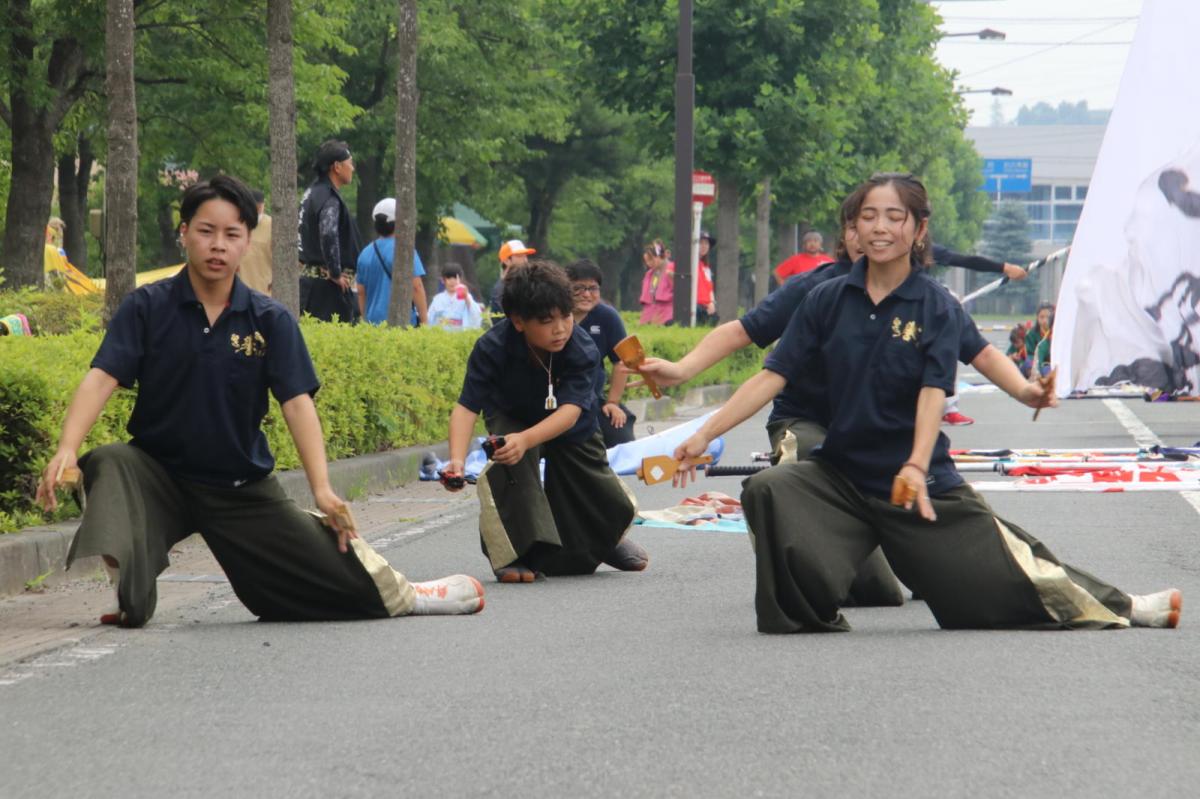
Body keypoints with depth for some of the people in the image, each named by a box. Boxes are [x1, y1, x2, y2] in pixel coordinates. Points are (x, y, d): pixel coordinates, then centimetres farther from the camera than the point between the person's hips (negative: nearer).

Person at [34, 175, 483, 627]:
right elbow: (102, 378, -16)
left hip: (243, 485, 1)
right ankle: (102, 583, -49)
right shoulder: (147, 308, -6)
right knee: (108, 465, -35)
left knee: (341, 571, 1)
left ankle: (398, 595, 32)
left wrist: (322, 489, -24)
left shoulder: (271, 321, -3)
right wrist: (66, 450, -34)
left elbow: (297, 402, -11)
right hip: (157, 469, -1)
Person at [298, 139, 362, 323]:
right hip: (326, 285, -10)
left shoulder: (311, 193, 15)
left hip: (307, 278, 10)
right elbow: (329, 236, -30)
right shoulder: (330, 200, -16)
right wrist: (336, 274, -20)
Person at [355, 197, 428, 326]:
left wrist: (366, 320, 27)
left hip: (374, 321, 6)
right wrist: (424, 320, -8)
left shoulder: (365, 253, 12)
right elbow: (416, 287, -11)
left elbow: (361, 292, 17)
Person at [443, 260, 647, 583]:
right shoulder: (492, 348, -35)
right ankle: (513, 555, -23)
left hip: (570, 428, 1)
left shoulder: (583, 350, -35)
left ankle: (607, 541, 41)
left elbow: (570, 410, -44)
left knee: (615, 507, 2)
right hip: (511, 418, -1)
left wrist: (526, 439, -63)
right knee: (510, 460, -35)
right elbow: (467, 408, -38)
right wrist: (457, 461, -56)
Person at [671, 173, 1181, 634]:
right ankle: (808, 616, -8)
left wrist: (915, 467, -34)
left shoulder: (937, 307, -5)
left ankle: (1122, 608, 24)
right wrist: (704, 435, -13)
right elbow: (773, 376, -4)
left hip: (924, 482, -2)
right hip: (842, 474, 2)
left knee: (1001, 579, 1)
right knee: (768, 491, -26)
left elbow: (933, 393, -17)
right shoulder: (828, 300, 0)